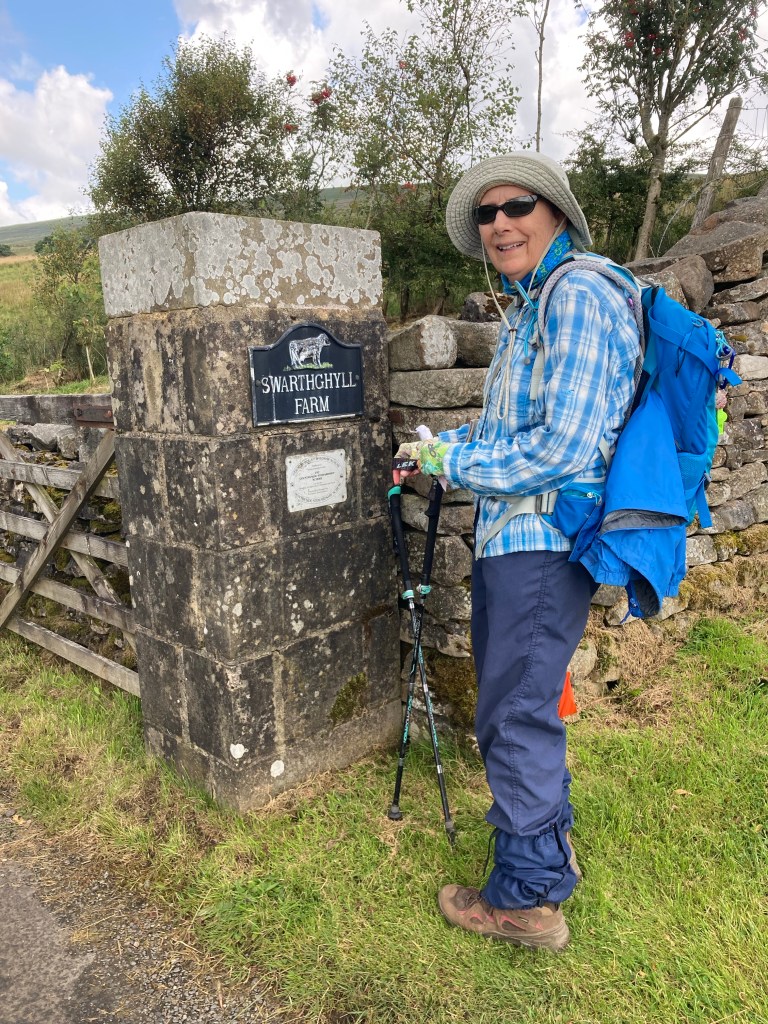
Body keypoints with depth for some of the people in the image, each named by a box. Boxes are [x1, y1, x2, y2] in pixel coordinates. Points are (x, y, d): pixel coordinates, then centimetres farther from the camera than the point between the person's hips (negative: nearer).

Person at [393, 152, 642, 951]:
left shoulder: (579, 298, -13)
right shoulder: (523, 309, 17)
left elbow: (562, 445, -22)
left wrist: (450, 460, -12)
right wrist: (441, 447, 9)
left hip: (544, 541, -10)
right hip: (508, 534, 10)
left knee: (517, 713, 0)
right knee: (511, 701, 21)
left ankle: (528, 895, 20)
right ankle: (548, 842, 42)